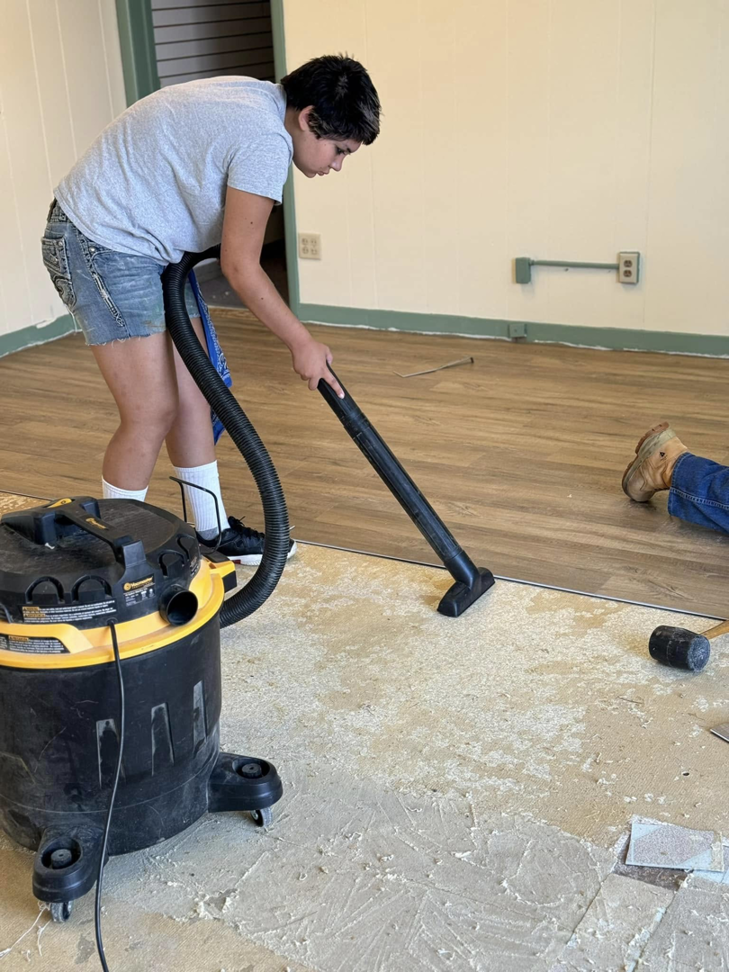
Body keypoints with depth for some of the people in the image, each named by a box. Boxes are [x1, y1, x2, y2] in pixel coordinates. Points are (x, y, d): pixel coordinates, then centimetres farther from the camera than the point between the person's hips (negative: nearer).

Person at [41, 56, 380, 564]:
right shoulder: (266, 142, -22)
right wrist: (303, 344, -10)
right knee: (152, 411, -9)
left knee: (193, 390, 10)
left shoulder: (254, 99, 9)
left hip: (142, 241, 11)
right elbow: (241, 269, -19)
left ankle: (212, 533, 20)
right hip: (102, 246, -11)